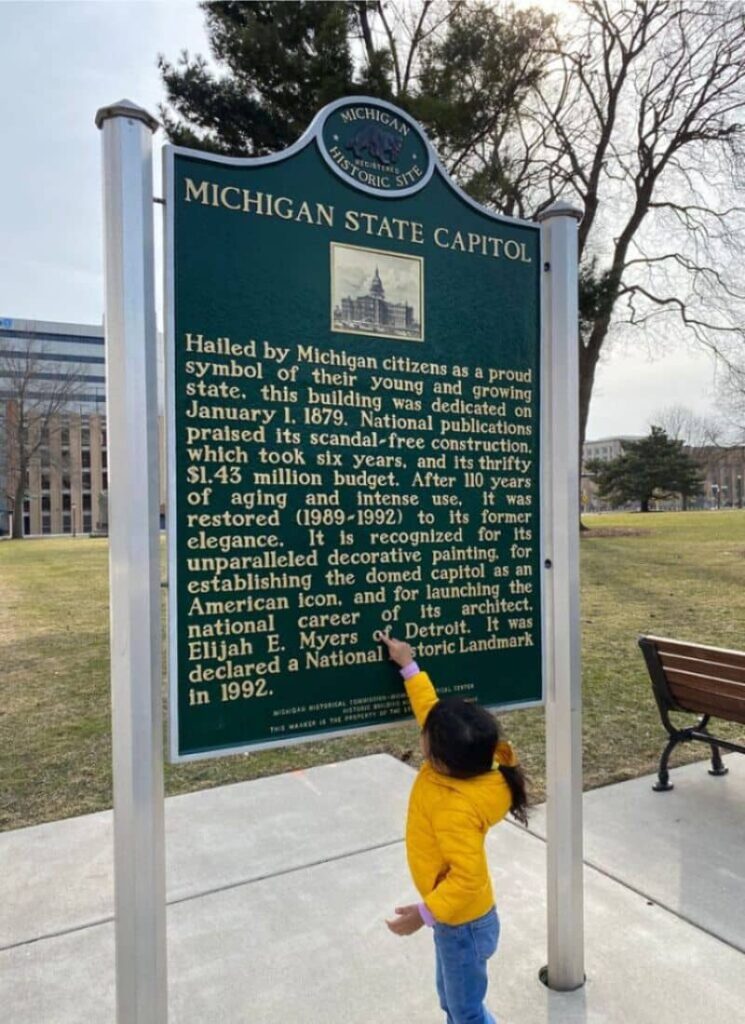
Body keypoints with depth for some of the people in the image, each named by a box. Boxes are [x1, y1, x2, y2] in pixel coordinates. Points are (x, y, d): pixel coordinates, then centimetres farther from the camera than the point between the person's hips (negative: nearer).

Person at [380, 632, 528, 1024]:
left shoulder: (455, 810, -37)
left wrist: (423, 914, -28)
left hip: (464, 924, -8)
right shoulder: (458, 767, -13)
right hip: (457, 917, 8)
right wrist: (408, 665, 0)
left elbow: (467, 877, -34)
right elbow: (430, 708, -3)